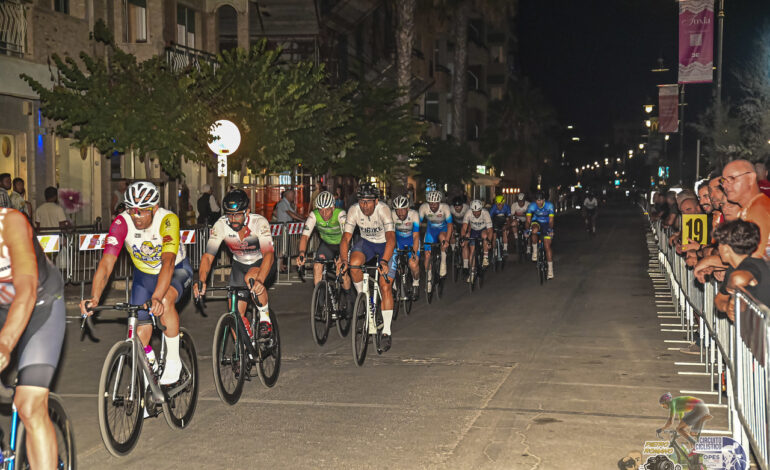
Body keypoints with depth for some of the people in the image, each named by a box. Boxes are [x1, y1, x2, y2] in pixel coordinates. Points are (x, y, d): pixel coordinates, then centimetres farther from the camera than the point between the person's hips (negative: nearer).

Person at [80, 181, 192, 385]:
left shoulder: (167, 220, -33)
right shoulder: (122, 223, -25)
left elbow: (168, 262, -44)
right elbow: (106, 263, -32)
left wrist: (156, 298, -58)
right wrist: (94, 298, -47)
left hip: (176, 270, -4)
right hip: (144, 274, 4)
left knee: (165, 301, -35)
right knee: (140, 331, -2)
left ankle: (173, 360, -17)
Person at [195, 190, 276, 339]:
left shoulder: (259, 223, -30)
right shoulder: (220, 226, -23)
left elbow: (268, 254, -41)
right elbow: (208, 256, -25)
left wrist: (259, 280, -58)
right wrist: (201, 281, -44)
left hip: (262, 263, -3)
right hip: (239, 264, 3)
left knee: (251, 277, -37)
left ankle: (265, 318, -15)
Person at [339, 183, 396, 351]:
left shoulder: (383, 210, -31)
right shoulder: (354, 210, -22)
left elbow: (391, 238, -41)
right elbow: (346, 238, -22)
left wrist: (384, 261, -55)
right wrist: (344, 260, -38)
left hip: (385, 245, -3)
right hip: (366, 242, 3)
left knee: (385, 287, -12)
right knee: (354, 263, -31)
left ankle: (387, 332, -3)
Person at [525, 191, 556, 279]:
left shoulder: (549, 206, -21)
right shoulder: (532, 206, -19)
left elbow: (551, 220, -22)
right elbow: (528, 220, -21)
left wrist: (550, 230, -38)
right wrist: (527, 230, -36)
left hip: (546, 224, 0)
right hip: (536, 222, 1)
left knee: (547, 246, -9)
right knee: (534, 231, -38)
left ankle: (550, 268, -4)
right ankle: (534, 250, -15)